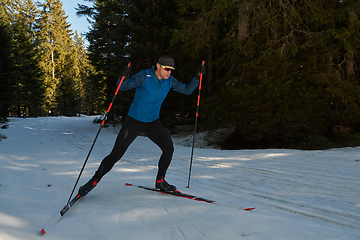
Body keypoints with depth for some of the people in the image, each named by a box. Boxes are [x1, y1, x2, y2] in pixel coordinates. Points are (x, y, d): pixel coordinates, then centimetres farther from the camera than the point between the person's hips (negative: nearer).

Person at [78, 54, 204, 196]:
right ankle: (94, 181, 13)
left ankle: (160, 181, 13)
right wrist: (123, 77, -42)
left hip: (153, 123, 5)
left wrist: (197, 77, -6)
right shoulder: (144, 77, -17)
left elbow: (187, 90, 9)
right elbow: (123, 87, -20)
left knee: (168, 148, -8)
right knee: (116, 154, -5)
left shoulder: (169, 81, -2)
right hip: (134, 121, -5)